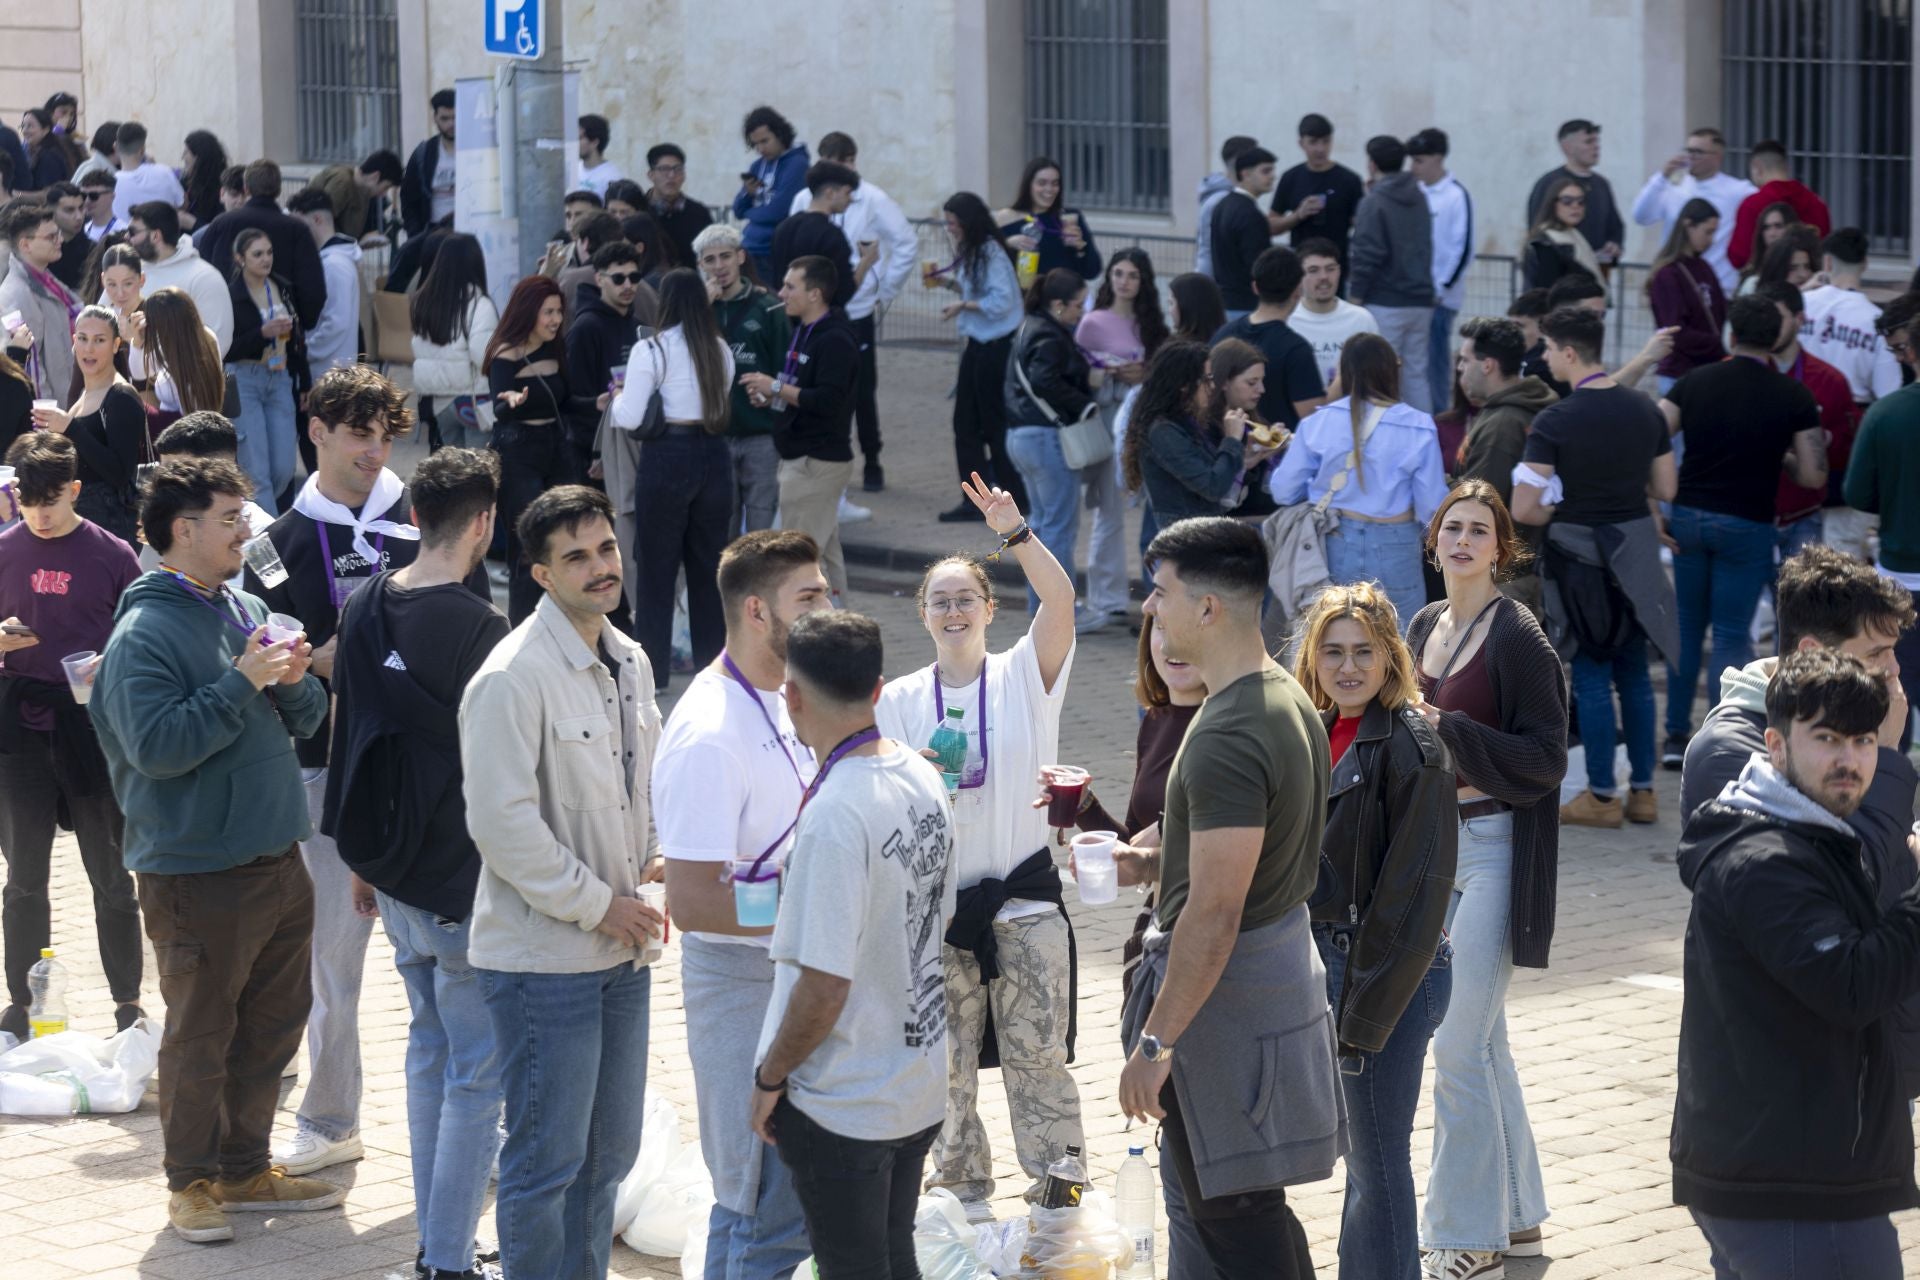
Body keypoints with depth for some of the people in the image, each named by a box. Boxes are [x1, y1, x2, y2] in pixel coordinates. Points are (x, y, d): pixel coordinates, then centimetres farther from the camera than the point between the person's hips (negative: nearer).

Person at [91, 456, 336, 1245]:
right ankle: (192, 1181, 16)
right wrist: (242, 684, -23)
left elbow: (306, 722, 16)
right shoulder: (144, 633, -13)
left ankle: (245, 1168, 28)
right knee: (201, 1033, 3)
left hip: (276, 861, 8)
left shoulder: (247, 611, 11)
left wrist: (294, 683, -6)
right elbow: (157, 746, -23)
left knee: (274, 1026, 15)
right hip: (197, 874, -8)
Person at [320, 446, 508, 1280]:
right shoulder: (479, 630, -20)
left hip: (394, 880, 8)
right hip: (466, 884, -8)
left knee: (429, 1050, 19)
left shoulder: (364, 611, 3)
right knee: (479, 1073, 0)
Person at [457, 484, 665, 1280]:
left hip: (620, 950, 8)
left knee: (608, 1153, 18)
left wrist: (652, 860, 4)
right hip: (543, 957, -8)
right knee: (546, 1162, -1)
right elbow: (503, 823, -21)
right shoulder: (512, 678, -19)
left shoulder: (630, 663, 8)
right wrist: (595, 905, -16)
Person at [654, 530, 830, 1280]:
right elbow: (693, 901, -25)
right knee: (774, 1211, -4)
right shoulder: (710, 735, -23)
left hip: (795, 972, 9)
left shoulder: (780, 701, 7)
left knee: (750, 1195, 20)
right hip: (743, 984, -9)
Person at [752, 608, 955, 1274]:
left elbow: (824, 987, -25)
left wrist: (770, 1078, -10)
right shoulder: (921, 778, 0)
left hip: (843, 1107, -8)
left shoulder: (836, 814, -26)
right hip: (920, 1088, 8)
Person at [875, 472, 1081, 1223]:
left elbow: (1060, 599, -19)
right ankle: (963, 1189, 25)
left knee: (1038, 1057, 0)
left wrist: (1014, 532, -33)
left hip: (1024, 899, -2)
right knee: (946, 1063, 10)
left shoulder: (1024, 677, -1)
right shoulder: (899, 700, 4)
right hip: (939, 902, 2)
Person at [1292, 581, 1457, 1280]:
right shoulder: (1319, 735, 9)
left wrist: (1366, 1009, -17)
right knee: (1364, 1158, 18)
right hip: (1328, 960, 8)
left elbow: (1417, 888, -17)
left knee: (1377, 1163, -2)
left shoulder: (1410, 744, -15)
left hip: (1391, 976, -8)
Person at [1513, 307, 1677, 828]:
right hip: (1636, 550, 5)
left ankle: (1602, 797, 8)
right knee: (1633, 671, 14)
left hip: (1579, 553, -5)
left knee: (1592, 676, 3)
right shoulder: (1645, 410, 0)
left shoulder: (1556, 421, -17)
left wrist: (1559, 513, 1)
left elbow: (1523, 510, -19)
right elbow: (1666, 490, 7)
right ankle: (1642, 790, 17)